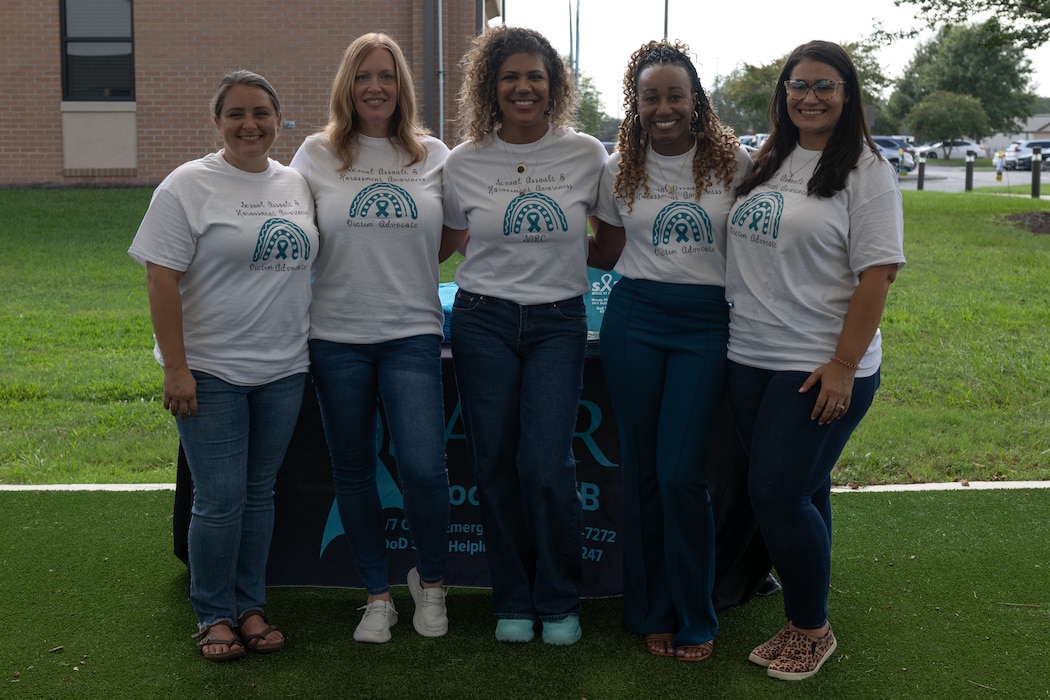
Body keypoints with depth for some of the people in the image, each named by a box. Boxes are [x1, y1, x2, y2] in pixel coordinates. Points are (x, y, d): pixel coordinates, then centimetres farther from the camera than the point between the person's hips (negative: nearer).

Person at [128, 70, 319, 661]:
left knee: (260, 492, 12)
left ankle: (250, 605, 25)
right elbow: (162, 279, -11)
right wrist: (176, 368, -16)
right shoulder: (189, 185, -7)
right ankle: (214, 615, 15)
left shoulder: (298, 184, 10)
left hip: (284, 368, 5)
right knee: (220, 499, -2)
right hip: (211, 371, -5)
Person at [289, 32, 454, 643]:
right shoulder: (317, 154, 5)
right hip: (338, 335, 1)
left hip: (413, 331, -1)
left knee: (424, 467, -10)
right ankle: (378, 595, 24)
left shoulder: (434, 155, 7)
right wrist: (352, 268, 1)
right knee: (353, 469, 8)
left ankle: (431, 581, 17)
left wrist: (403, 267, 2)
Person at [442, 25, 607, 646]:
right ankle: (514, 601, 21)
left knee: (548, 466, -8)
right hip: (483, 321, 1)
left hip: (559, 322, -1)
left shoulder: (586, 155, 2)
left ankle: (559, 602, 12)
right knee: (496, 465, 4)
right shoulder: (464, 163, 2)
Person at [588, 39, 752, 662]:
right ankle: (653, 612, 22)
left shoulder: (734, 163, 1)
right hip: (634, 320, 2)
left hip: (707, 324, -2)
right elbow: (602, 254, 12)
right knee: (642, 470, 6)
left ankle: (695, 620, 11)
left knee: (681, 475, -8)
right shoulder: (621, 171, 7)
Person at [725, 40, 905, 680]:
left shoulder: (865, 170, -7)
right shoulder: (768, 162, 13)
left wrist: (844, 365, -18)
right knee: (802, 493, 13)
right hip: (751, 360, 6)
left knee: (778, 495, -6)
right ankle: (799, 620, 25)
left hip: (819, 368, -6)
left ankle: (813, 629, 14)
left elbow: (878, 272, -13)